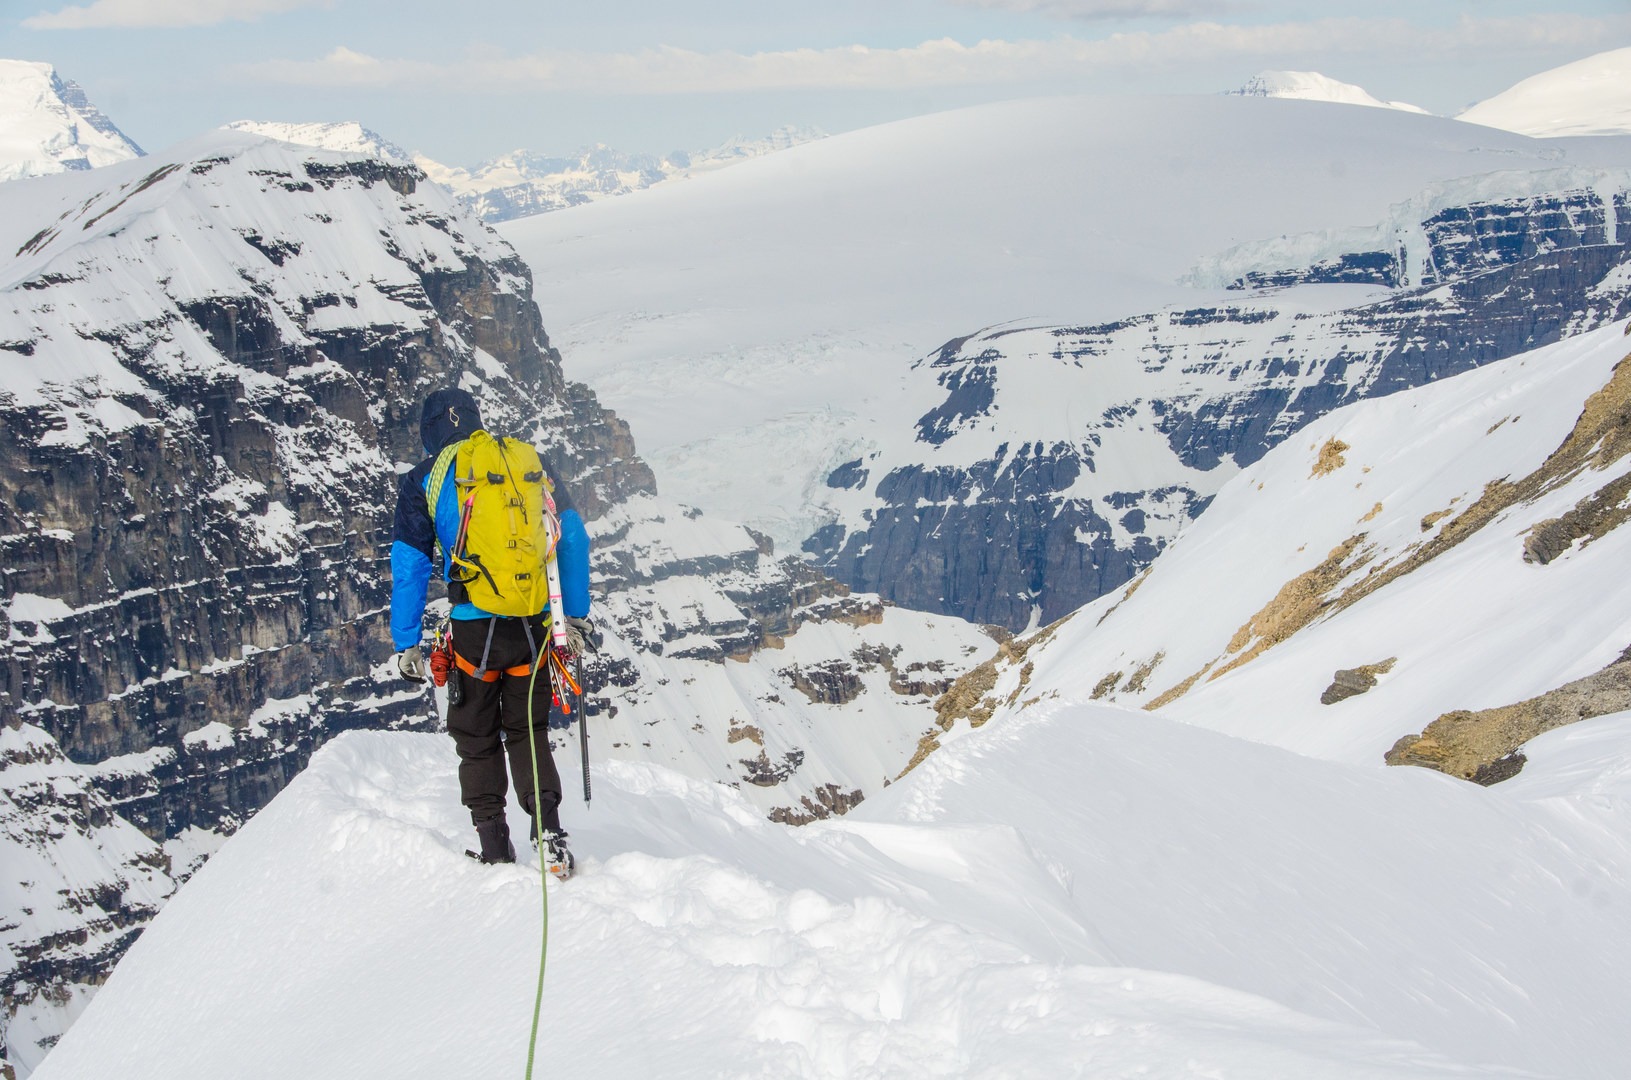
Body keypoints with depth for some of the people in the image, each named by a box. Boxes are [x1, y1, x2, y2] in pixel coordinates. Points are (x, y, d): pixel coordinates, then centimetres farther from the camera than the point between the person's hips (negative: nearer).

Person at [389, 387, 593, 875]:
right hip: (534, 626, 2)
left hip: (474, 627, -2)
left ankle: (495, 848, 11)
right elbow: (573, 538, 7)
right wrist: (576, 615, 14)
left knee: (477, 739, 14)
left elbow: (409, 565, 0)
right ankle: (548, 830, -2)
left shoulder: (425, 480, 2)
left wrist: (407, 642, 6)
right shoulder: (531, 462, 7)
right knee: (528, 732, 16)